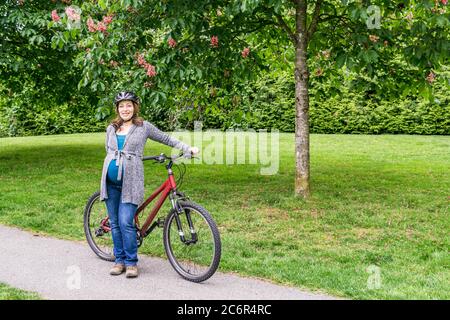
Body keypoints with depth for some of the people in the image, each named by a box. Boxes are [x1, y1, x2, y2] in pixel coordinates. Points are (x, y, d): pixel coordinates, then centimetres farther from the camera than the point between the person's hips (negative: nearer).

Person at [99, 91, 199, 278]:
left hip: (130, 181, -4)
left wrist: (188, 149, 2)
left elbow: (166, 139, 8)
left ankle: (131, 262, 1)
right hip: (110, 181, 4)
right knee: (115, 223, 8)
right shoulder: (111, 128, 13)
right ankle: (119, 260, 20)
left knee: (126, 223, -12)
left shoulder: (143, 127, 3)